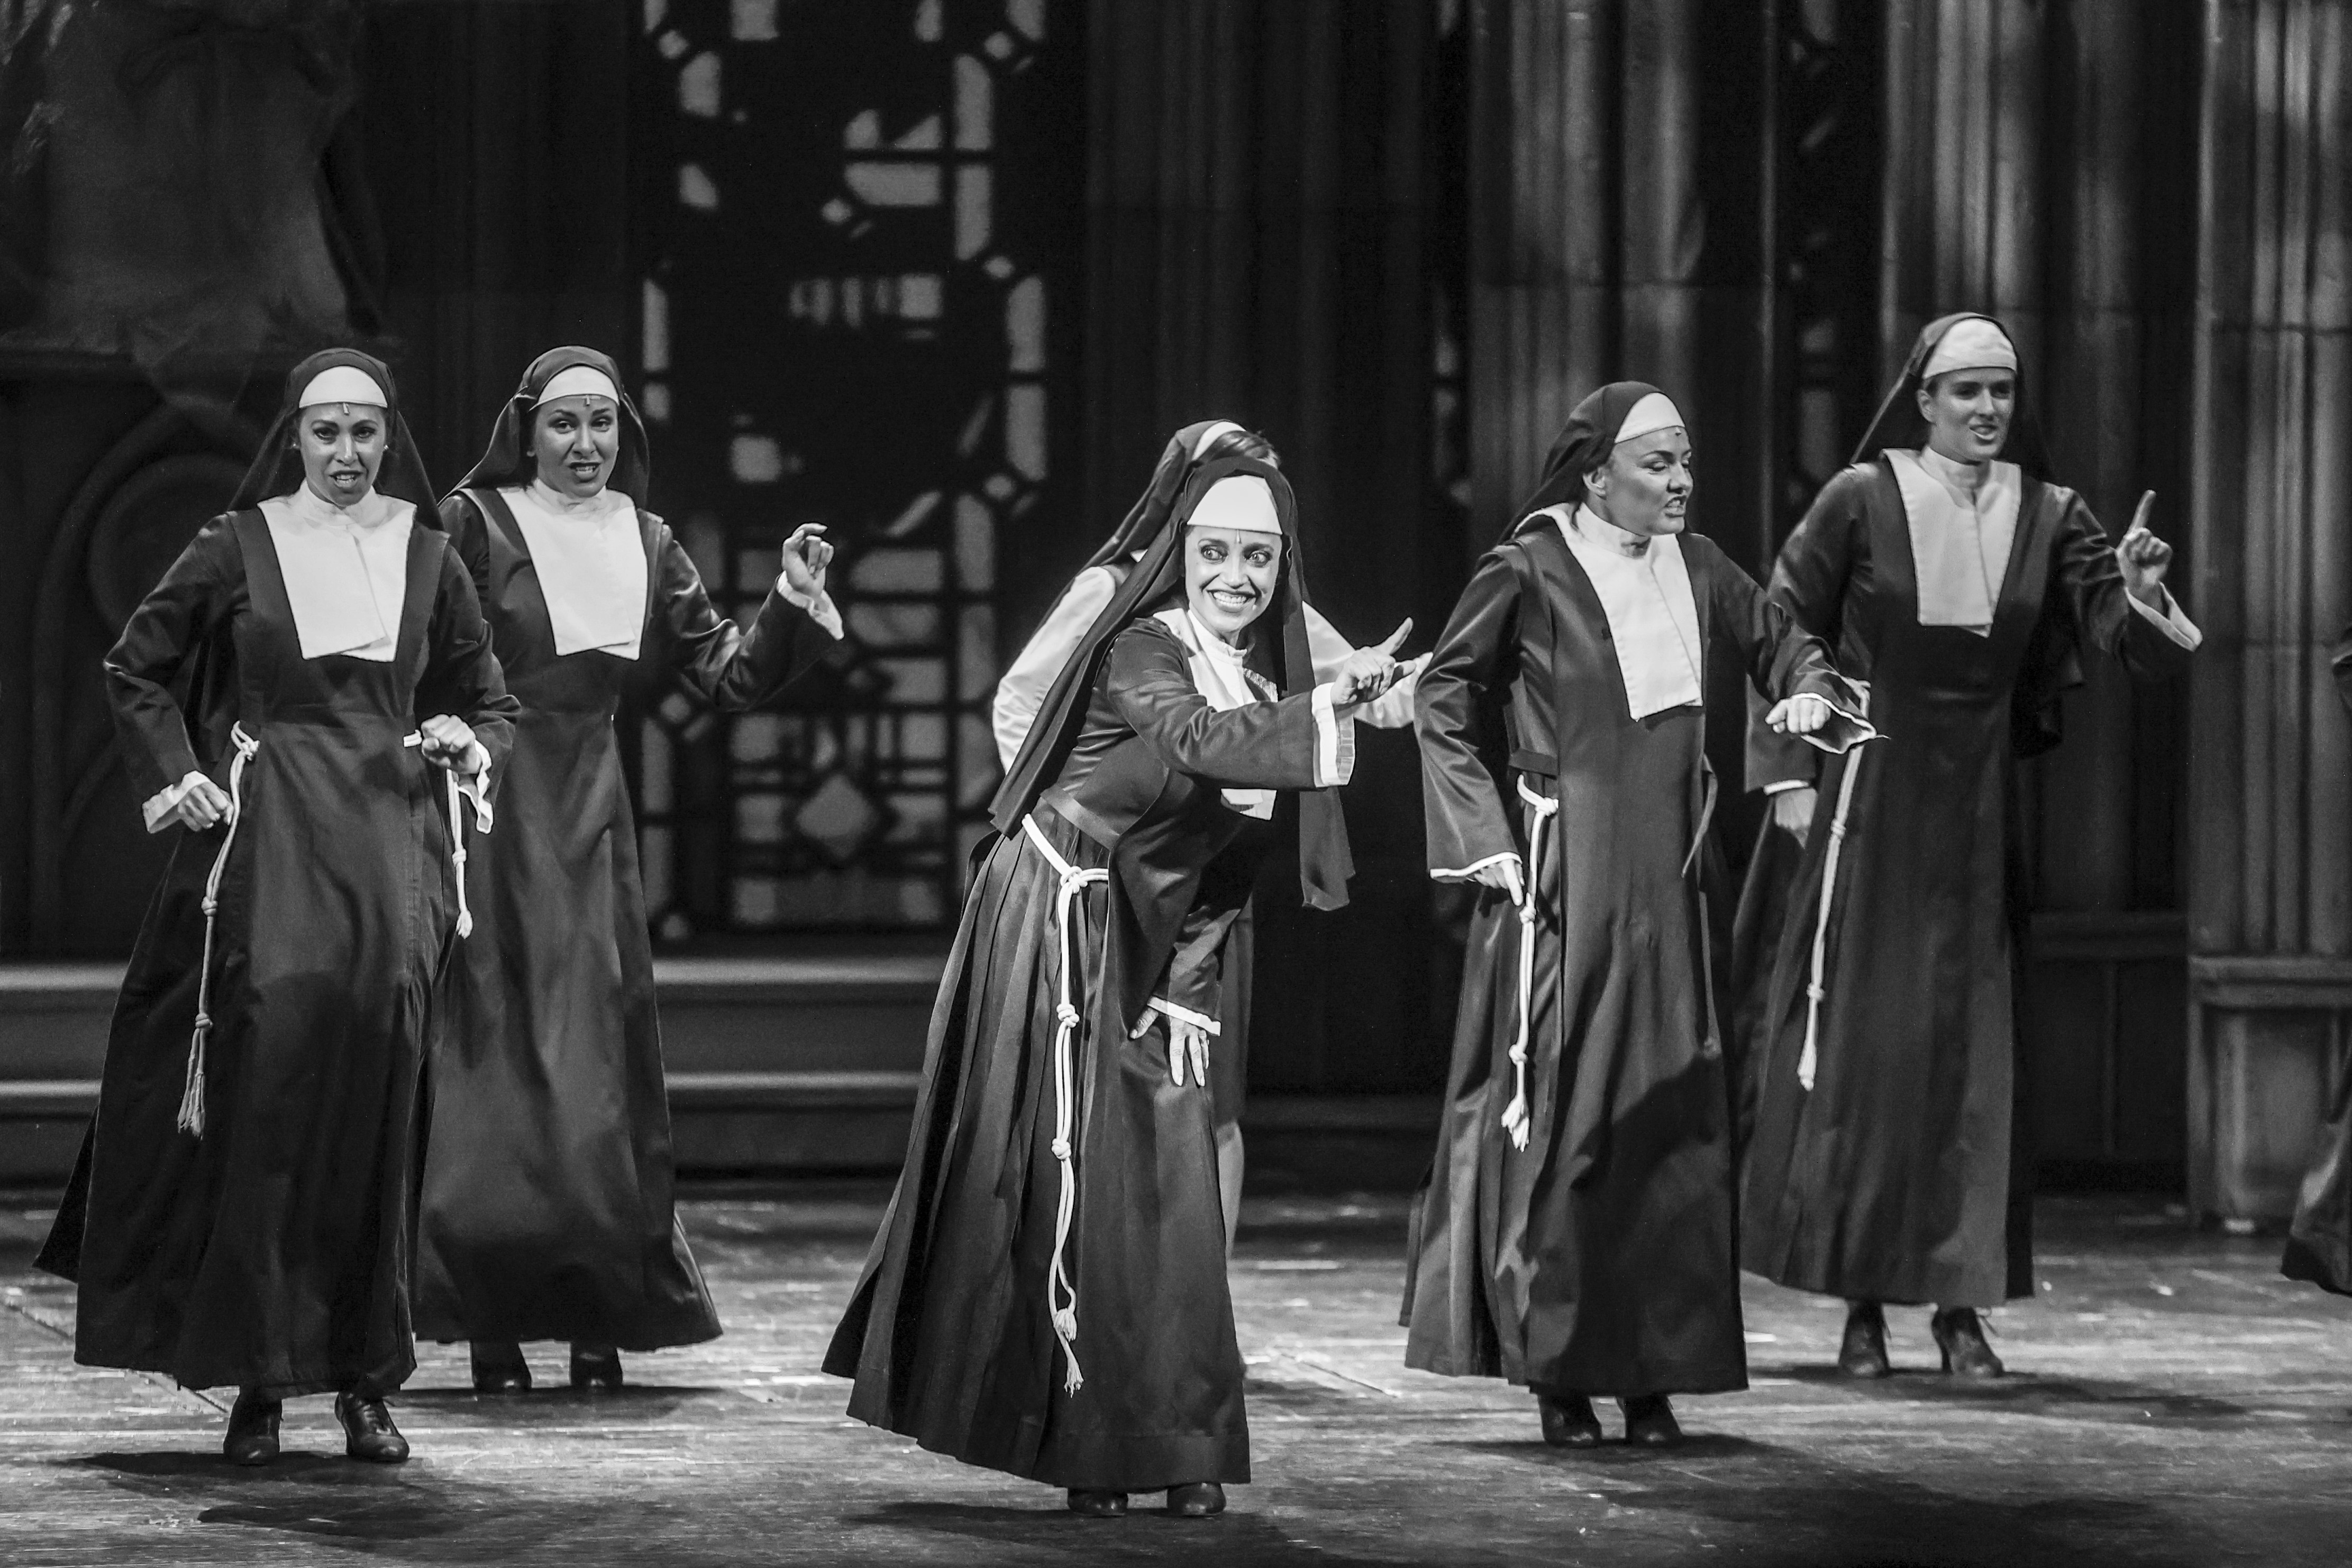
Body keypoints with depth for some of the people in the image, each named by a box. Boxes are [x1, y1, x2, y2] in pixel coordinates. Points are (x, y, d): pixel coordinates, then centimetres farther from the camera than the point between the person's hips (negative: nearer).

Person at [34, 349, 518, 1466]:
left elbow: (489, 702, 18)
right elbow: (135, 669, 13)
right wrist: (173, 776, 1)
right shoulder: (239, 545, 5)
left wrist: (469, 742, -3)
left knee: (373, 1098, -7)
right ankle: (258, 1381, -10)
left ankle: (364, 1382, 1)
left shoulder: (426, 556, 11)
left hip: (388, 832, 2)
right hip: (266, 832, -2)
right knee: (269, 1074, -14)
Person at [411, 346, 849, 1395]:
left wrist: (795, 602, 1)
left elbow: (730, 679, 13)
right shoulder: (473, 524, -2)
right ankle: (495, 1329, -1)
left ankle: (600, 1320, 7)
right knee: (494, 1052, -5)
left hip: (590, 816, 4)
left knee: (602, 1057, 1)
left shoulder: (645, 546, 13)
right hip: (490, 807, -4)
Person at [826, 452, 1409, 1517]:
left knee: (1170, 1183, 0)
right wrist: (1328, 705, -49)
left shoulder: (1264, 680, 7)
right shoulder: (1143, 652, -14)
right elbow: (1196, 736, -36)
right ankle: (1084, 1443, -2)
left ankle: (1177, 1442, 4)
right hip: (1062, 933, -6)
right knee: (1076, 1178, -6)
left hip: (1148, 950, 6)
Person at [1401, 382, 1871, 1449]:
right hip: (1562, 878, -5)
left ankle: (1652, 1373, 8)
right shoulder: (1529, 572, -8)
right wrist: (1488, 841, -6)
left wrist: (1811, 693, 0)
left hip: (1664, 880, 5)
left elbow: (1779, 643, 23)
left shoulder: (1694, 568, 8)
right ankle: (1556, 1371, 3)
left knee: (1670, 1117, 3)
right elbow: (1445, 697, -1)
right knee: (1560, 1112, -3)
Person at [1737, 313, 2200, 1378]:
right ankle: (1861, 1299, 7)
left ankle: (1961, 1300, 5)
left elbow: (2127, 637, -5)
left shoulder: (2046, 514, 2)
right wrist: (1787, 776, -4)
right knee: (1861, 1040, -1)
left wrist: (2141, 592, -27)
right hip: (1870, 800, -2)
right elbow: (1781, 634, -1)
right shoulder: (1863, 499, -6)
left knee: (1974, 1047, 1)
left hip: (1979, 809, 2)